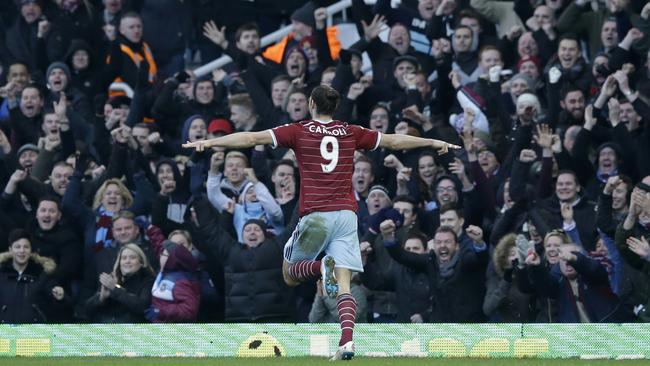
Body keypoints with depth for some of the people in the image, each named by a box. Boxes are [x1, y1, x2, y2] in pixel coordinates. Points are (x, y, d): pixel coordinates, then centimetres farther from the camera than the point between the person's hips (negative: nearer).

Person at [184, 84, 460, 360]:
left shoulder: (299, 131, 4)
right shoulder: (351, 133, 12)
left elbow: (252, 138, -1)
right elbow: (394, 141, 20)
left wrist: (209, 142, 1)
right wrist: (435, 143, 33)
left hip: (315, 215, -3)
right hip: (347, 214, 3)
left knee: (290, 274, 16)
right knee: (344, 286, -3)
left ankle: (321, 267, -16)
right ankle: (347, 340, -24)